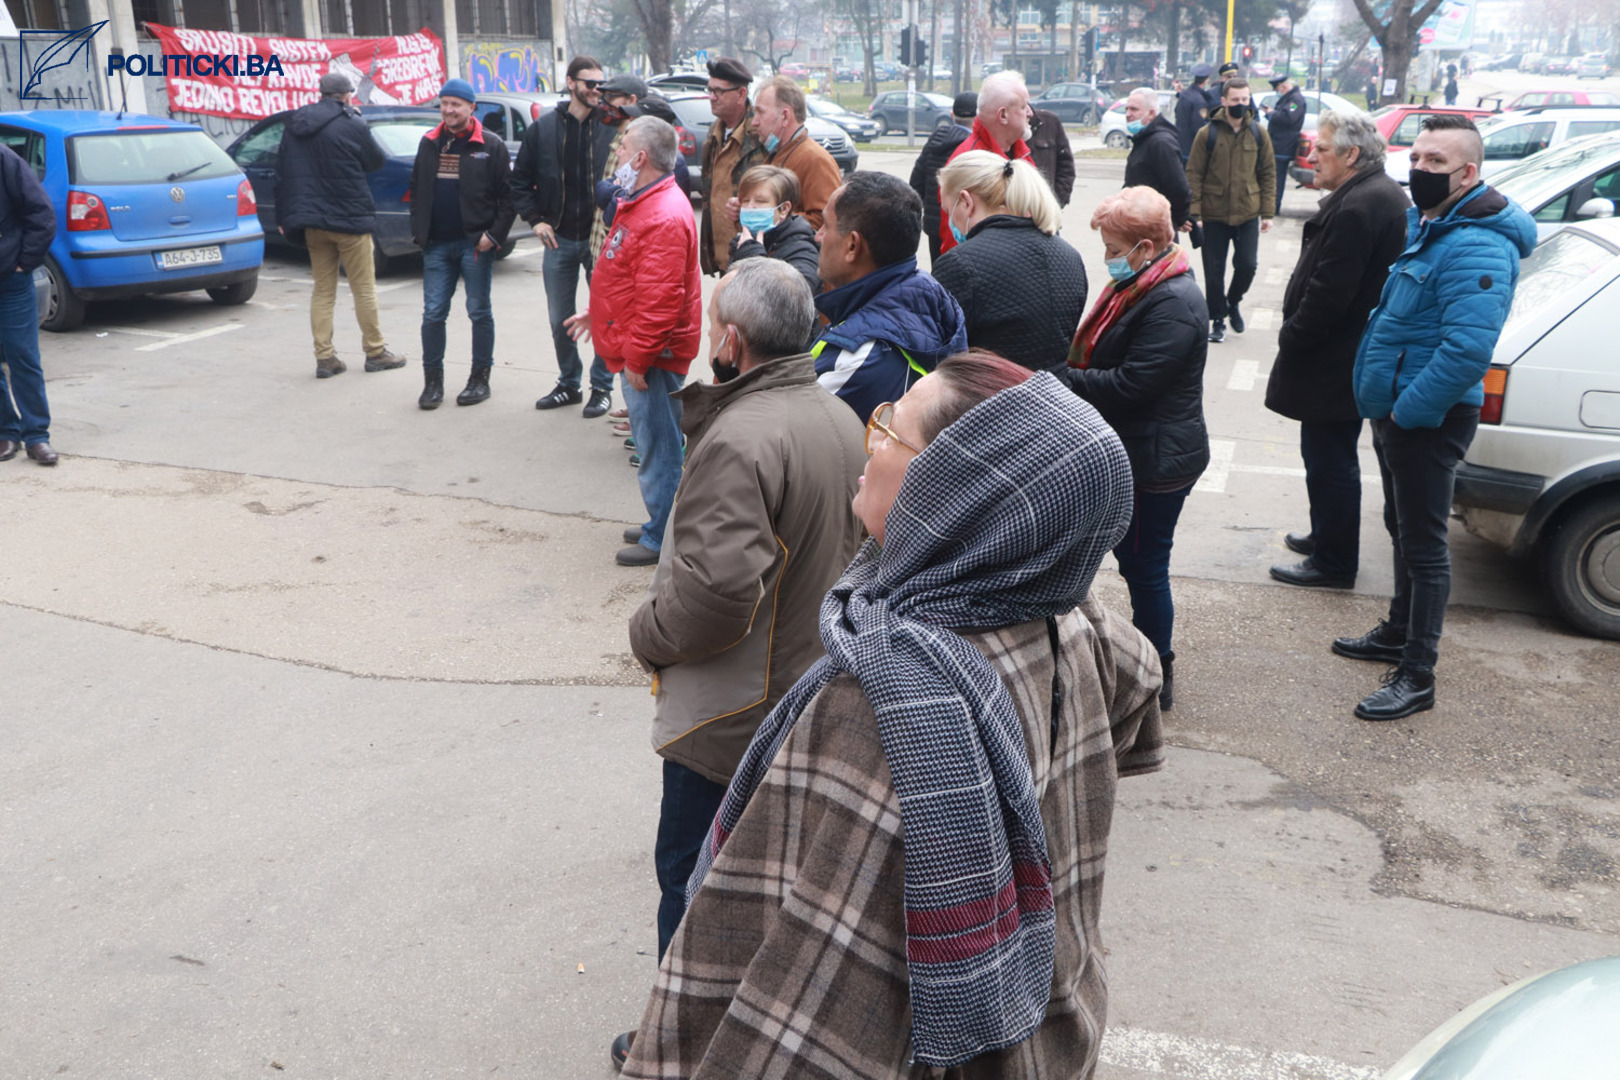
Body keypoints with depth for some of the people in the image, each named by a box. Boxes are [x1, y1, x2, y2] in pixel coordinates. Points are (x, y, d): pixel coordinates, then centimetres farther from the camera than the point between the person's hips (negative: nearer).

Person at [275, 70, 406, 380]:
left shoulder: (294, 125, 7)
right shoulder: (352, 125, -12)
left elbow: (283, 172, 8)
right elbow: (377, 161, 0)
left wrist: (284, 216, 13)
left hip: (313, 222, 5)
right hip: (349, 218, -5)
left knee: (322, 290, 9)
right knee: (364, 288, 5)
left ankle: (324, 357, 7)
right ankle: (375, 352, 11)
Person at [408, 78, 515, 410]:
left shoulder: (491, 146, -2)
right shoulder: (429, 144, 11)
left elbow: (508, 196, -3)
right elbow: (416, 190, 17)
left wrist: (494, 235, -11)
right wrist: (418, 230, 7)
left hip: (475, 244, -4)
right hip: (437, 244, 4)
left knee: (480, 311, 5)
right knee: (433, 314, 3)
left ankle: (480, 378, 14)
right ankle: (433, 380, 11)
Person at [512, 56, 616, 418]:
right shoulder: (542, 128, 4)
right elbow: (519, 181, 11)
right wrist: (535, 219, 2)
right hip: (559, 239, 3)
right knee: (560, 320, 10)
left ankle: (602, 386, 17)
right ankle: (569, 384, 26)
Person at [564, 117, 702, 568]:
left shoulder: (664, 218, -23)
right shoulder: (643, 204, 13)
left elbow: (659, 299, -26)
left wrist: (637, 358, -22)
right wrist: (597, 314, 27)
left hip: (651, 355, -11)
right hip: (639, 349, 11)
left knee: (656, 446, -2)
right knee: (654, 442, 18)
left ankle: (661, 539, 8)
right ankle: (661, 526, 28)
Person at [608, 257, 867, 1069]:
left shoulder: (740, 440, -27)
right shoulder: (842, 422, 2)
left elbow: (716, 586, -32)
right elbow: (859, 545, 13)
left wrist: (648, 634, -13)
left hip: (733, 712, -8)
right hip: (818, 690, 9)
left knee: (693, 878, 9)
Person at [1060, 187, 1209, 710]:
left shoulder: (1173, 304, -23)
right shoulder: (1137, 285, 9)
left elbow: (1128, 385, -27)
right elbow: (1101, 356, 15)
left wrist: (1058, 379, -21)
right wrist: (1061, 367, -2)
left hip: (1156, 462, -10)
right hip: (1128, 454, 10)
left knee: (1144, 568, 2)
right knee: (1134, 560, 20)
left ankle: (1156, 680, 17)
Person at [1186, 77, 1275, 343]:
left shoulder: (1258, 134, 3)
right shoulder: (1207, 134, -4)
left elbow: (1268, 174, 7)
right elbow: (1194, 175, -3)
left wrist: (1267, 212, 2)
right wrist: (1195, 213, -10)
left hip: (1248, 214, 1)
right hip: (1214, 215, -1)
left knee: (1247, 264, -4)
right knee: (1214, 272, 4)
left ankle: (1233, 301, 25)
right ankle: (1218, 319, 19)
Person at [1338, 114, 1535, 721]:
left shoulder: (1478, 249, -24)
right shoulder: (1424, 223, 10)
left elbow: (1468, 351, -33)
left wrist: (1406, 411, -24)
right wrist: (1386, 409, 15)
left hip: (1428, 421, -10)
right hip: (1394, 411, 10)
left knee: (1423, 545, -2)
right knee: (1402, 530, 22)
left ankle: (1417, 676, 8)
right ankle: (1399, 633, 39)